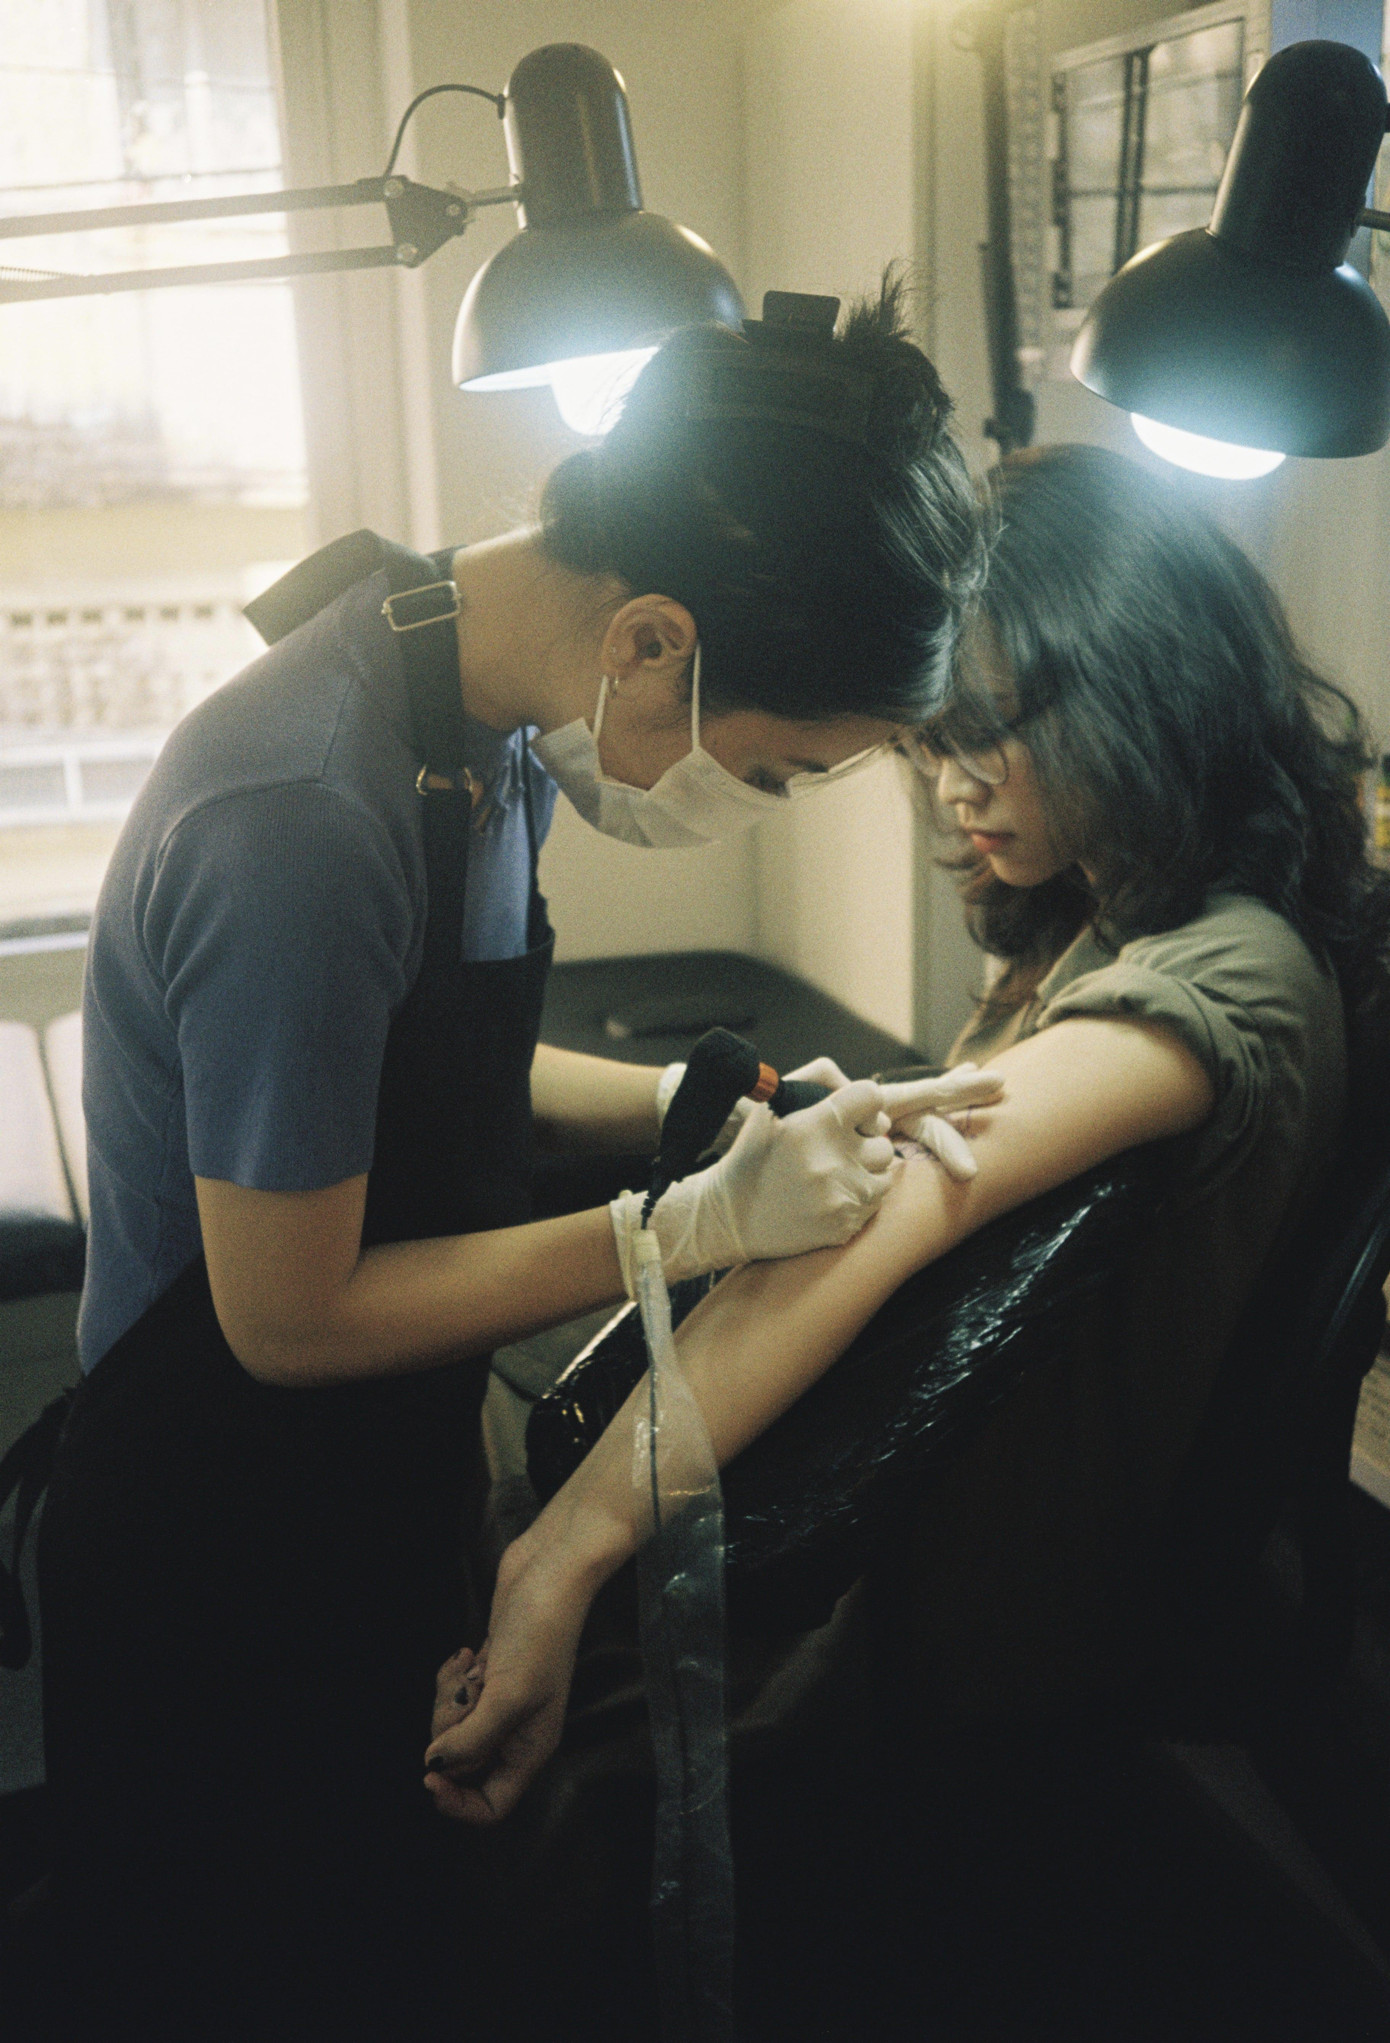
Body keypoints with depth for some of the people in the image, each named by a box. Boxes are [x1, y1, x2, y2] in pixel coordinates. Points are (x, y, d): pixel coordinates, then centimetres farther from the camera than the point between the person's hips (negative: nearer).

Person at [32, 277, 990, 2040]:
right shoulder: (303, 830, -34)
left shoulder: (494, 687, -6)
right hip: (220, 1570, -7)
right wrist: (698, 1225, -22)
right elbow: (289, 1319, -23)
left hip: (384, 1500, 8)